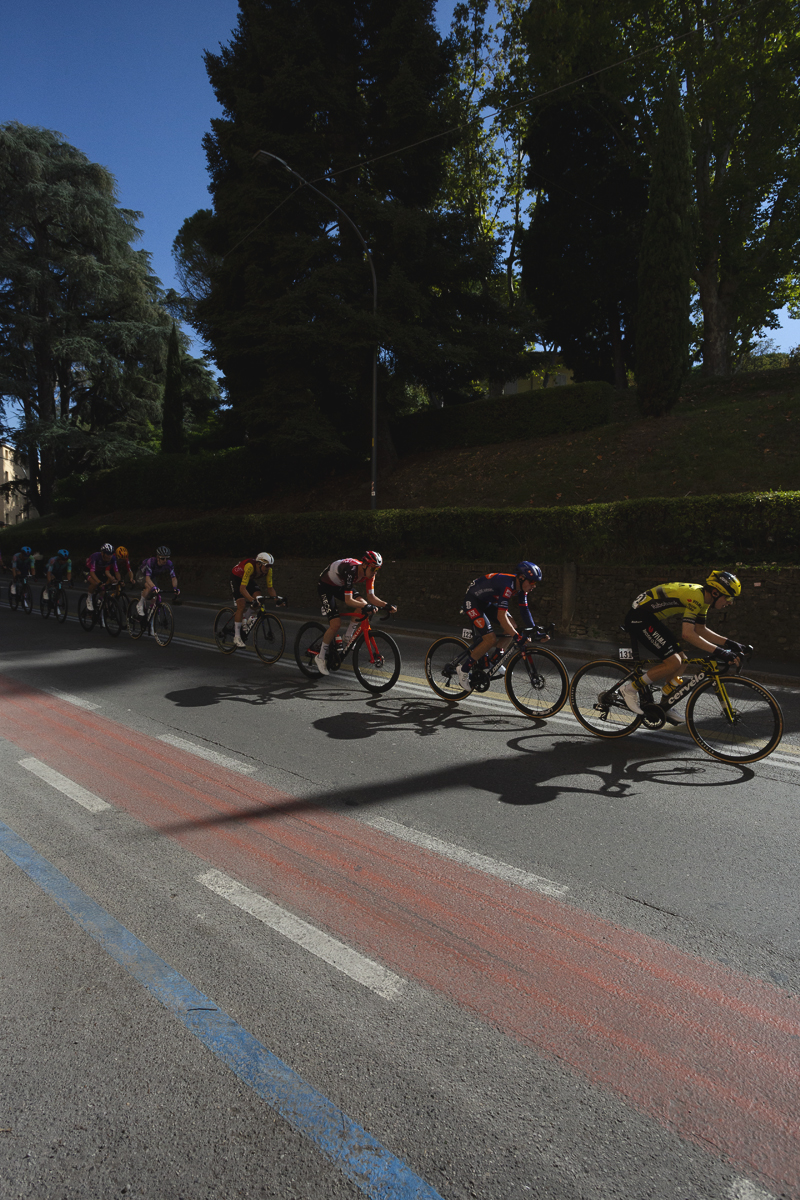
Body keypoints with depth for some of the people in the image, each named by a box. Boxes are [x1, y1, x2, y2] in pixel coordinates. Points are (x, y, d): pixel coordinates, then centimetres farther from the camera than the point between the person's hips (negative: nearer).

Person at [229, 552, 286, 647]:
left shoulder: (268, 570, -22)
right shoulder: (250, 567, -40)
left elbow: (270, 587, -12)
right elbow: (242, 588, -43)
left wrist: (277, 600, -27)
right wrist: (252, 599, -55)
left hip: (250, 579, 6)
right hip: (236, 578, -6)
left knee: (259, 598, -16)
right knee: (241, 605, -18)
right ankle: (237, 638, -11)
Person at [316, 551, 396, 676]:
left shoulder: (369, 573, -17)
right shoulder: (350, 571, -39)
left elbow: (371, 597, -13)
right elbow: (348, 601, -40)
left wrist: (386, 605, -28)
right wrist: (366, 606, -53)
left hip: (341, 586, 7)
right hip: (326, 586, -7)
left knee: (363, 605, -14)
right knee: (335, 624, -15)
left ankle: (348, 638, 2)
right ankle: (321, 657, 2)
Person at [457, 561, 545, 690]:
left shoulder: (520, 587, -6)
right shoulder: (507, 584, -33)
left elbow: (525, 611, 1)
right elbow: (501, 616, -37)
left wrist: (535, 631, -5)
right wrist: (518, 636, -38)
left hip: (487, 603, 9)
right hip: (472, 601, -9)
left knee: (512, 627, -4)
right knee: (491, 639, -19)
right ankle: (464, 670, -6)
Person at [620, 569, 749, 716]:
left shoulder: (703, 598, 8)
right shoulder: (695, 596, -23)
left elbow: (701, 630, 16)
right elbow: (687, 634, -30)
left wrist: (728, 643, 6)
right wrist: (718, 652, -32)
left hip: (650, 618, 11)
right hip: (638, 617, -11)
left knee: (681, 660, 10)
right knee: (673, 662, -16)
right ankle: (630, 689, -5)